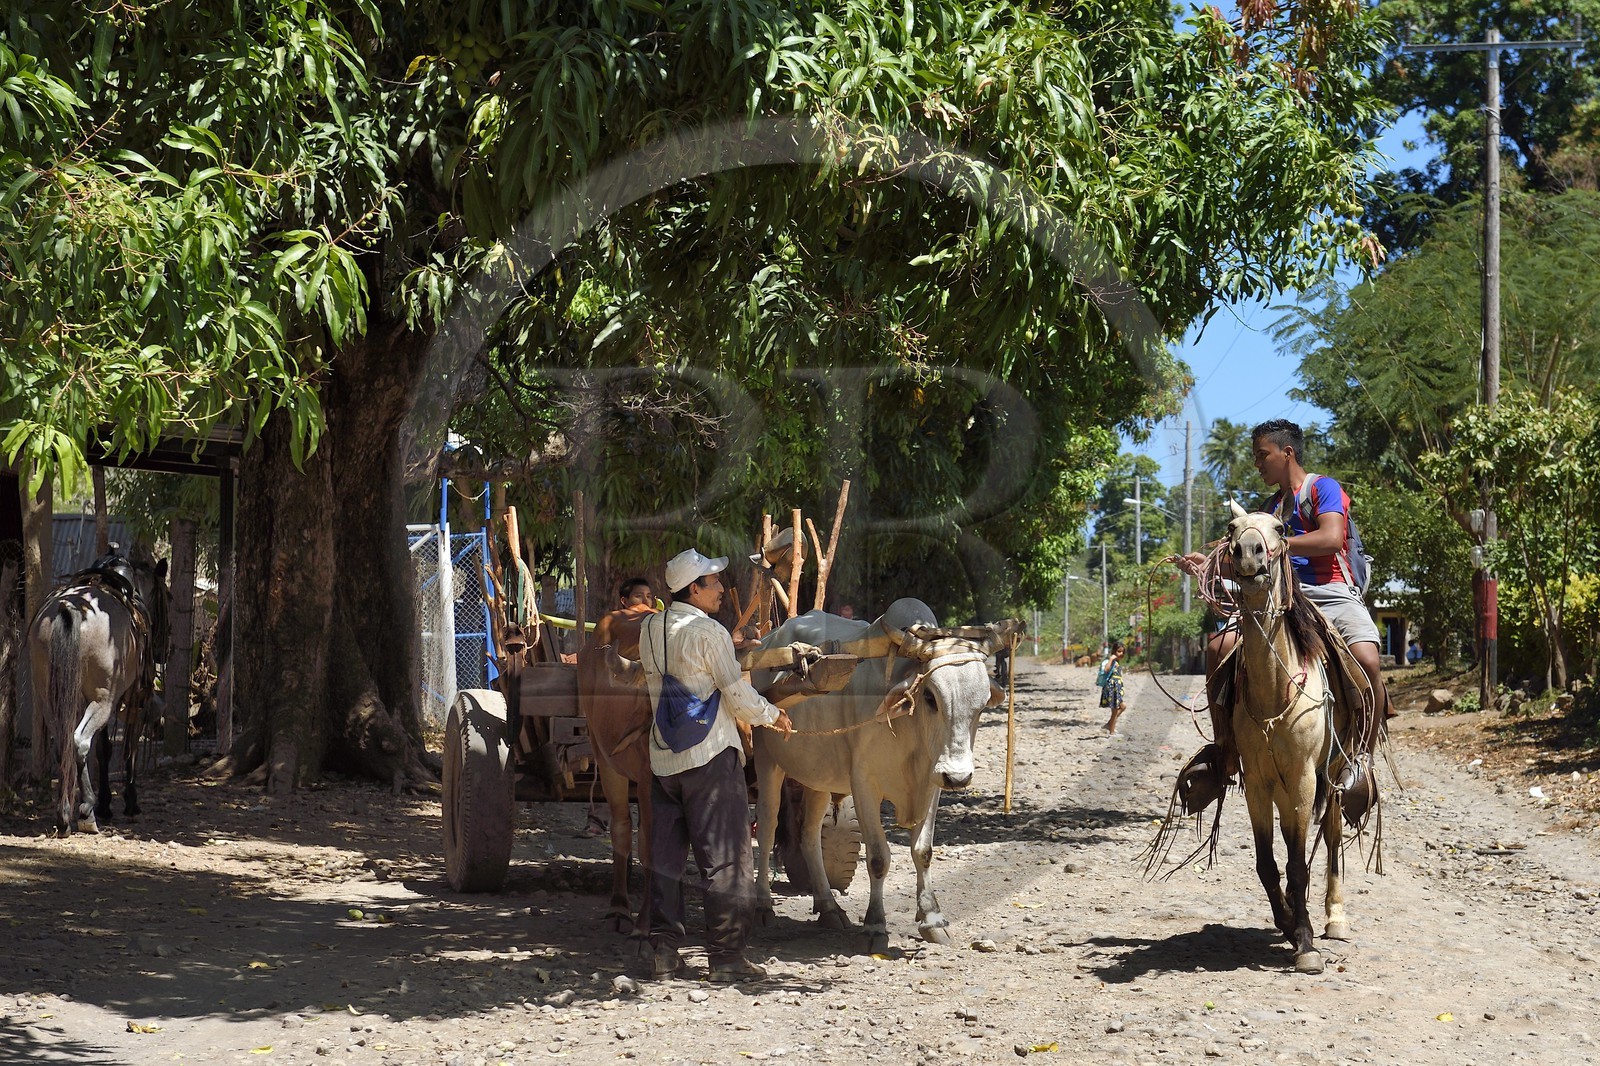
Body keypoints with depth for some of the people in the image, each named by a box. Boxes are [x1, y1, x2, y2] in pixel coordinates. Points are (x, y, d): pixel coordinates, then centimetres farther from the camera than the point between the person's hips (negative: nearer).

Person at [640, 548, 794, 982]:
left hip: (663, 758, 7)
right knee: (726, 858, 0)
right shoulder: (710, 633, -12)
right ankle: (727, 955, 0)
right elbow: (738, 694, -10)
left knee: (665, 856, 11)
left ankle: (664, 952, 11)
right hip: (711, 755, -7)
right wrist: (773, 715, 7)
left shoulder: (650, 629, 8)